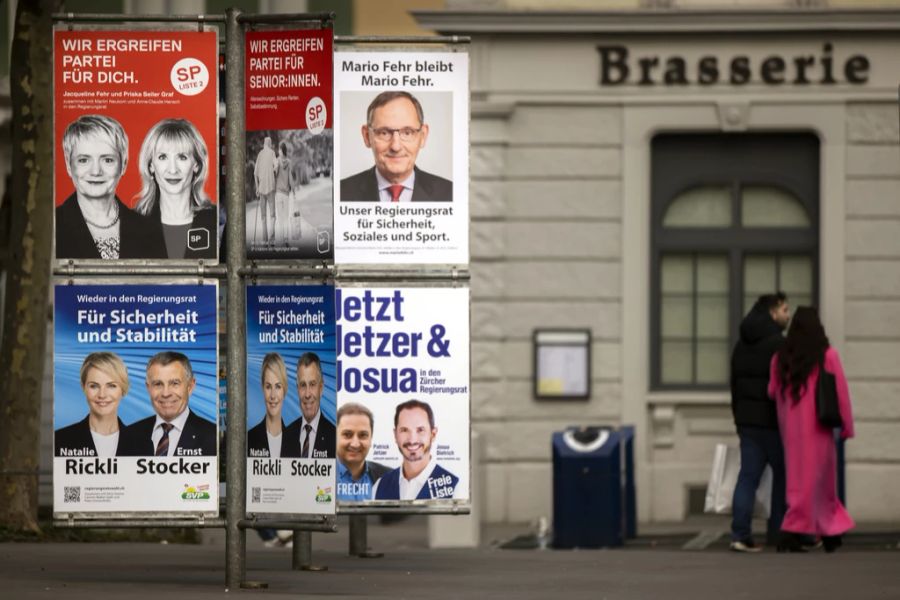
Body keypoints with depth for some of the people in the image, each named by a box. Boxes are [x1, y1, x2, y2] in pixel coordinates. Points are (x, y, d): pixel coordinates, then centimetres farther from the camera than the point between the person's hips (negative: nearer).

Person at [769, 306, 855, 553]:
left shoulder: (780, 358, 1)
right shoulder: (828, 356, -8)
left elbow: (772, 392, 7)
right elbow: (841, 392, -7)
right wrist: (846, 426, 1)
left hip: (790, 428, 4)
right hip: (817, 429, -4)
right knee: (811, 481, 3)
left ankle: (831, 533, 15)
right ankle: (790, 532, -1)